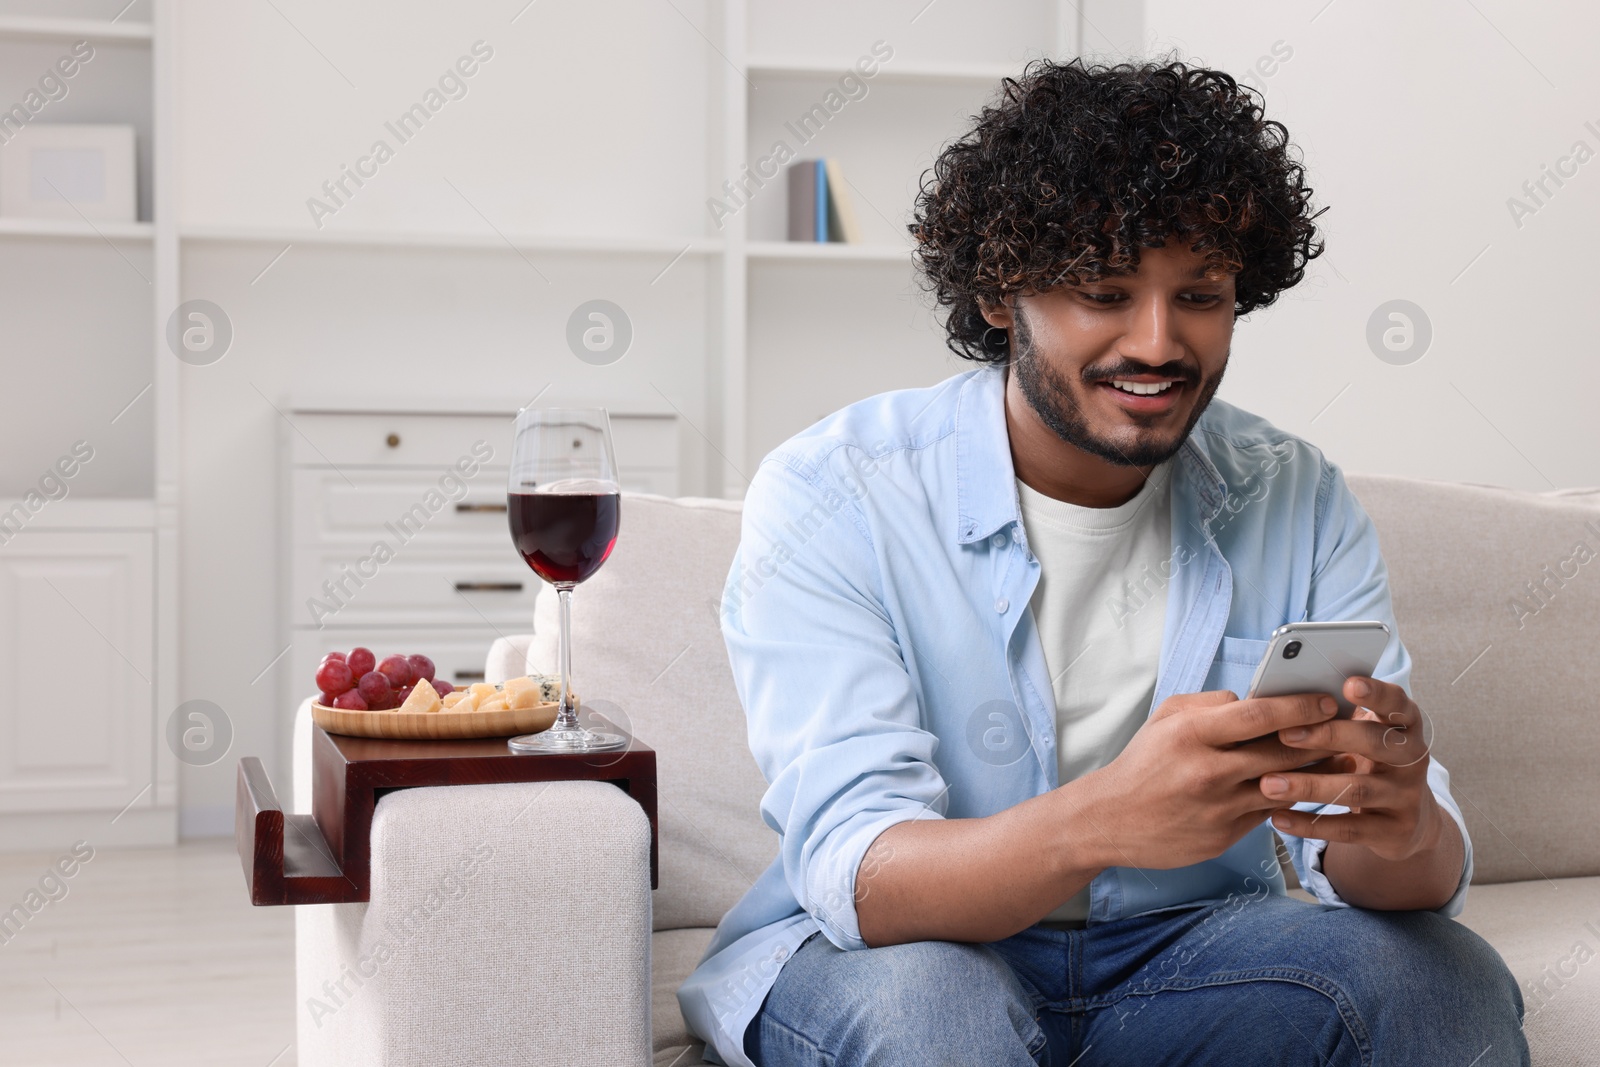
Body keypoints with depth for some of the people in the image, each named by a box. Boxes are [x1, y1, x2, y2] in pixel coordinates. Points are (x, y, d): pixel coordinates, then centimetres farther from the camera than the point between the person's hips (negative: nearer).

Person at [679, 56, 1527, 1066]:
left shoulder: (1300, 506, -4)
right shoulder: (830, 498, -15)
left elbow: (1428, 877, -11)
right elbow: (856, 878, -26)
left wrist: (1400, 824, -37)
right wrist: (1104, 821, -47)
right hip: (880, 953, -3)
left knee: (1448, 977, -21)